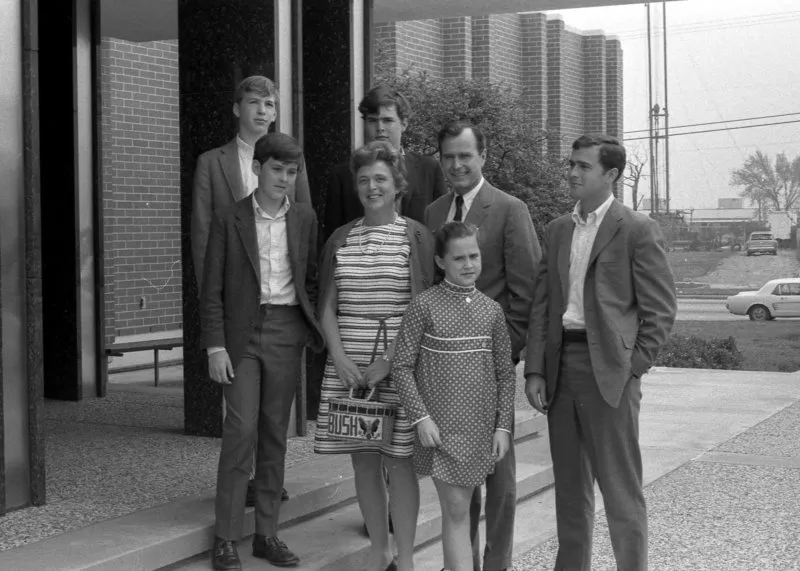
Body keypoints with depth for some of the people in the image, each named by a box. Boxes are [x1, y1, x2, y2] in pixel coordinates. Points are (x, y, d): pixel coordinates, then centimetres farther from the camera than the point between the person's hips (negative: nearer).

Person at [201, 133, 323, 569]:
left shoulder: (304, 218, 8)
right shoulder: (228, 221, -1)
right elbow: (212, 291, -2)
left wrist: (311, 326, 3)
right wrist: (215, 347, -8)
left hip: (286, 332, 3)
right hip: (242, 332, -3)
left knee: (275, 434, 7)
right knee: (241, 430, -9)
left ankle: (267, 533, 16)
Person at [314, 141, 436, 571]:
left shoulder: (416, 237, -1)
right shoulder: (340, 239, 9)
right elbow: (327, 305, 9)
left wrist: (388, 362, -13)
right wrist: (340, 358, -5)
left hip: (398, 364, -4)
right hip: (347, 365, 4)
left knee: (398, 461, 0)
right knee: (363, 459, 8)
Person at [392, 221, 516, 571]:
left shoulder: (492, 310, 5)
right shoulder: (424, 305, -5)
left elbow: (505, 373, 8)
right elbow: (402, 366, -5)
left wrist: (503, 425, 2)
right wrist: (420, 417, -12)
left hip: (481, 429, 3)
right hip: (440, 427, -3)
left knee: (459, 509, 10)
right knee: (456, 510, -6)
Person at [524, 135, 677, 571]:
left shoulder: (638, 229, -3)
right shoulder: (557, 231, 14)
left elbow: (660, 309, -4)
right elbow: (542, 304, 12)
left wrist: (633, 367, -9)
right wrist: (535, 370, 3)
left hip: (607, 369, -6)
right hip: (561, 366, 6)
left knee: (620, 489, -3)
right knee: (570, 485, 13)